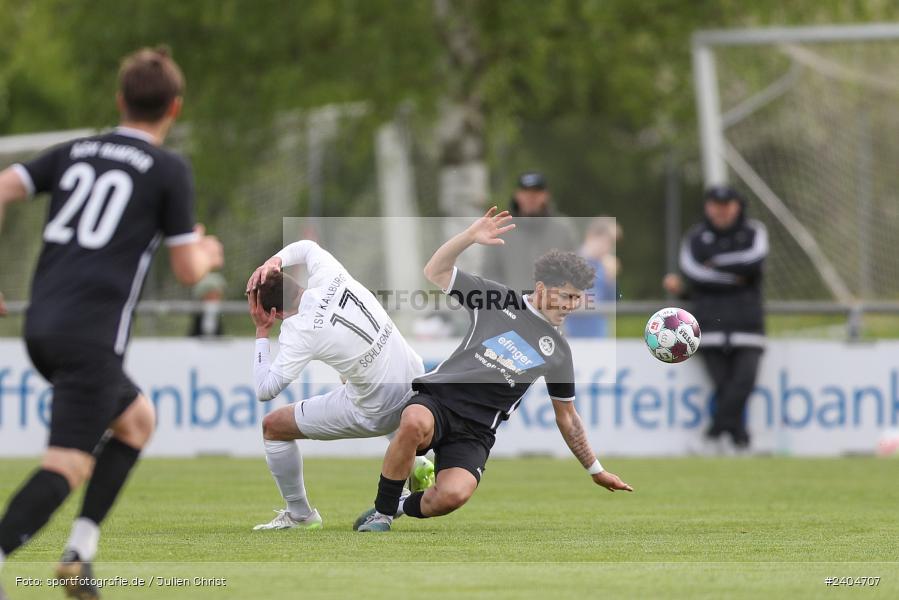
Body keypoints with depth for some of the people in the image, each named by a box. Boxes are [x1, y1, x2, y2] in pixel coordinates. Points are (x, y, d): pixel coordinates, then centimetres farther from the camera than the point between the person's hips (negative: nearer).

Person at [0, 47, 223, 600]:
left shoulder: (75, 153, 17)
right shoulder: (170, 171, 2)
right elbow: (187, 270, 1)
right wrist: (207, 255, 24)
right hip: (92, 335, -7)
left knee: (137, 419, 25)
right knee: (67, 465, -11)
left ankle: (82, 548, 12)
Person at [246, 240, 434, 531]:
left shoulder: (300, 332, -24)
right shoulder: (328, 276, -8)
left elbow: (265, 390, -19)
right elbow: (306, 246, 16)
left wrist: (261, 334, -13)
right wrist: (275, 260, -2)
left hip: (376, 415, -7)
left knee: (272, 427, 7)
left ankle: (299, 515, 21)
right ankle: (416, 467, 36)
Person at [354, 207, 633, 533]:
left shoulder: (558, 351, 19)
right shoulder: (500, 299, 11)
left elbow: (567, 417, 29)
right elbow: (436, 272, 11)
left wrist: (596, 471, 30)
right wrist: (471, 236, -4)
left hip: (476, 430, 2)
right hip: (438, 397, -2)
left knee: (455, 493, -32)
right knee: (416, 423, -42)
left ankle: (405, 507, 3)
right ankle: (382, 512, -20)